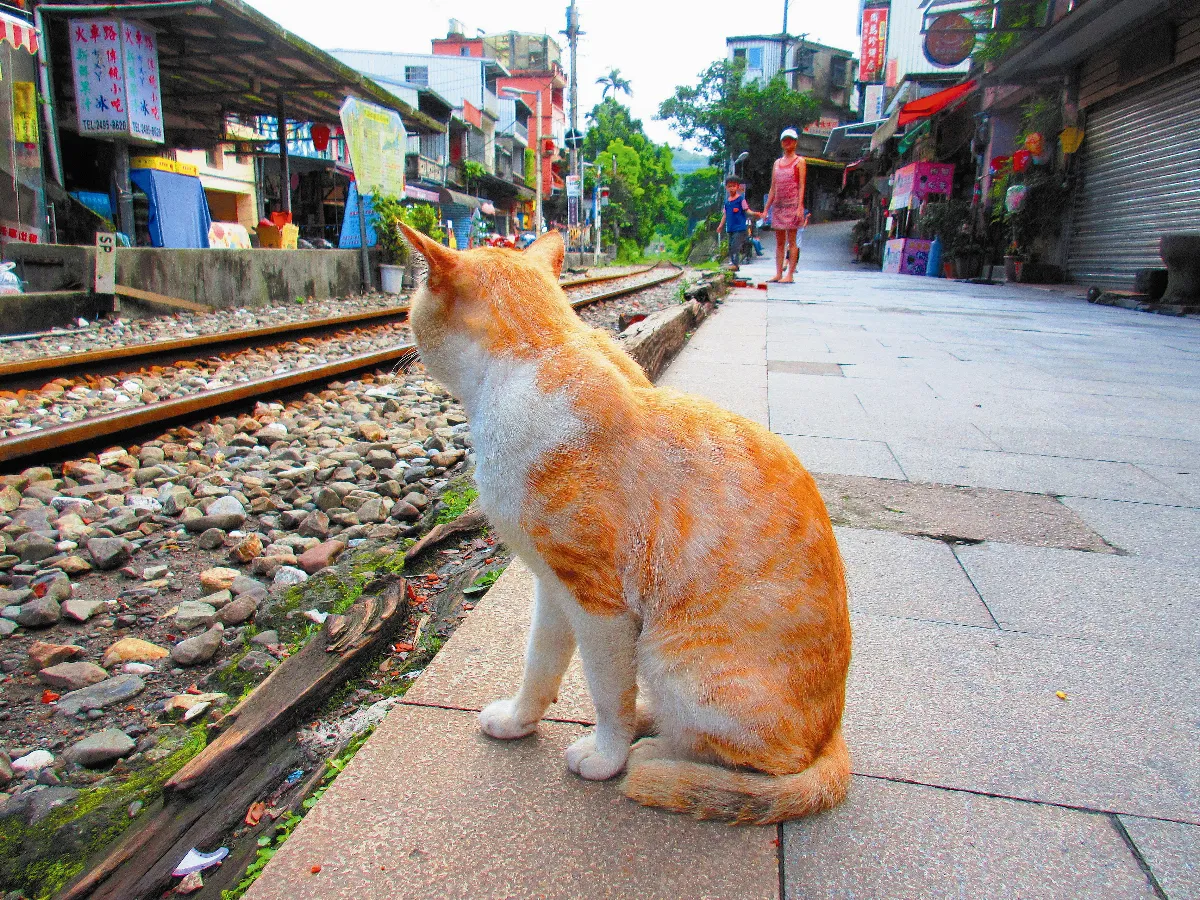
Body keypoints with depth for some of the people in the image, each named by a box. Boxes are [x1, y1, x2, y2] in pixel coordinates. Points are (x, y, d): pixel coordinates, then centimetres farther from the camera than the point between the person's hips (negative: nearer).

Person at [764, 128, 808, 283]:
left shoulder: (799, 161, 3)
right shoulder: (777, 163, 17)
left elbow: (801, 186, -5)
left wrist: (800, 207, -16)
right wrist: (766, 209, 11)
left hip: (792, 205, -5)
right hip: (778, 205, 5)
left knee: (791, 240, -6)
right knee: (779, 241, 5)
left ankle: (790, 274, -7)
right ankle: (778, 273, 7)